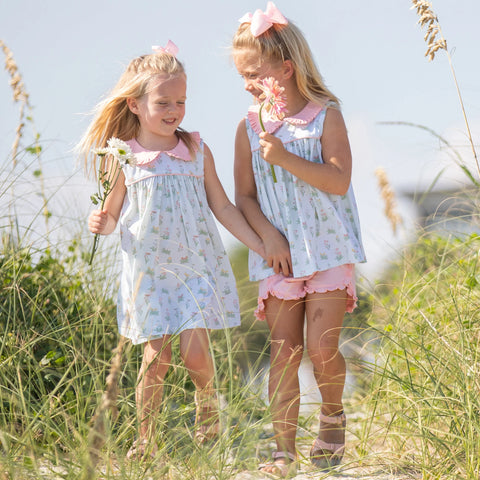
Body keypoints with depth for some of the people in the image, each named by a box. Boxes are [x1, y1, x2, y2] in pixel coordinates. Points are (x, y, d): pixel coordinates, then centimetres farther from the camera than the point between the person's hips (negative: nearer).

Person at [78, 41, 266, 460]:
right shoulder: (123, 158, -2)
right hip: (149, 269, -1)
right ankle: (145, 439, 11)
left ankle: (208, 402, 22)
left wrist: (264, 247, 5)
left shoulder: (197, 151, 3)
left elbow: (223, 207, 8)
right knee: (156, 356, -5)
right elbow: (113, 214, 8)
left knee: (195, 350, -10)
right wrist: (100, 223, -15)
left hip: (197, 266, 1)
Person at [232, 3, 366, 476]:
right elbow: (244, 196, 6)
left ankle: (333, 415, 18)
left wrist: (286, 158, -22)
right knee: (283, 351, -1)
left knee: (322, 346, -10)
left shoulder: (326, 116, -3)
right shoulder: (249, 127, 6)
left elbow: (339, 181, -13)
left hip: (327, 250, -3)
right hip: (279, 253, 3)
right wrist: (268, 237, -9)